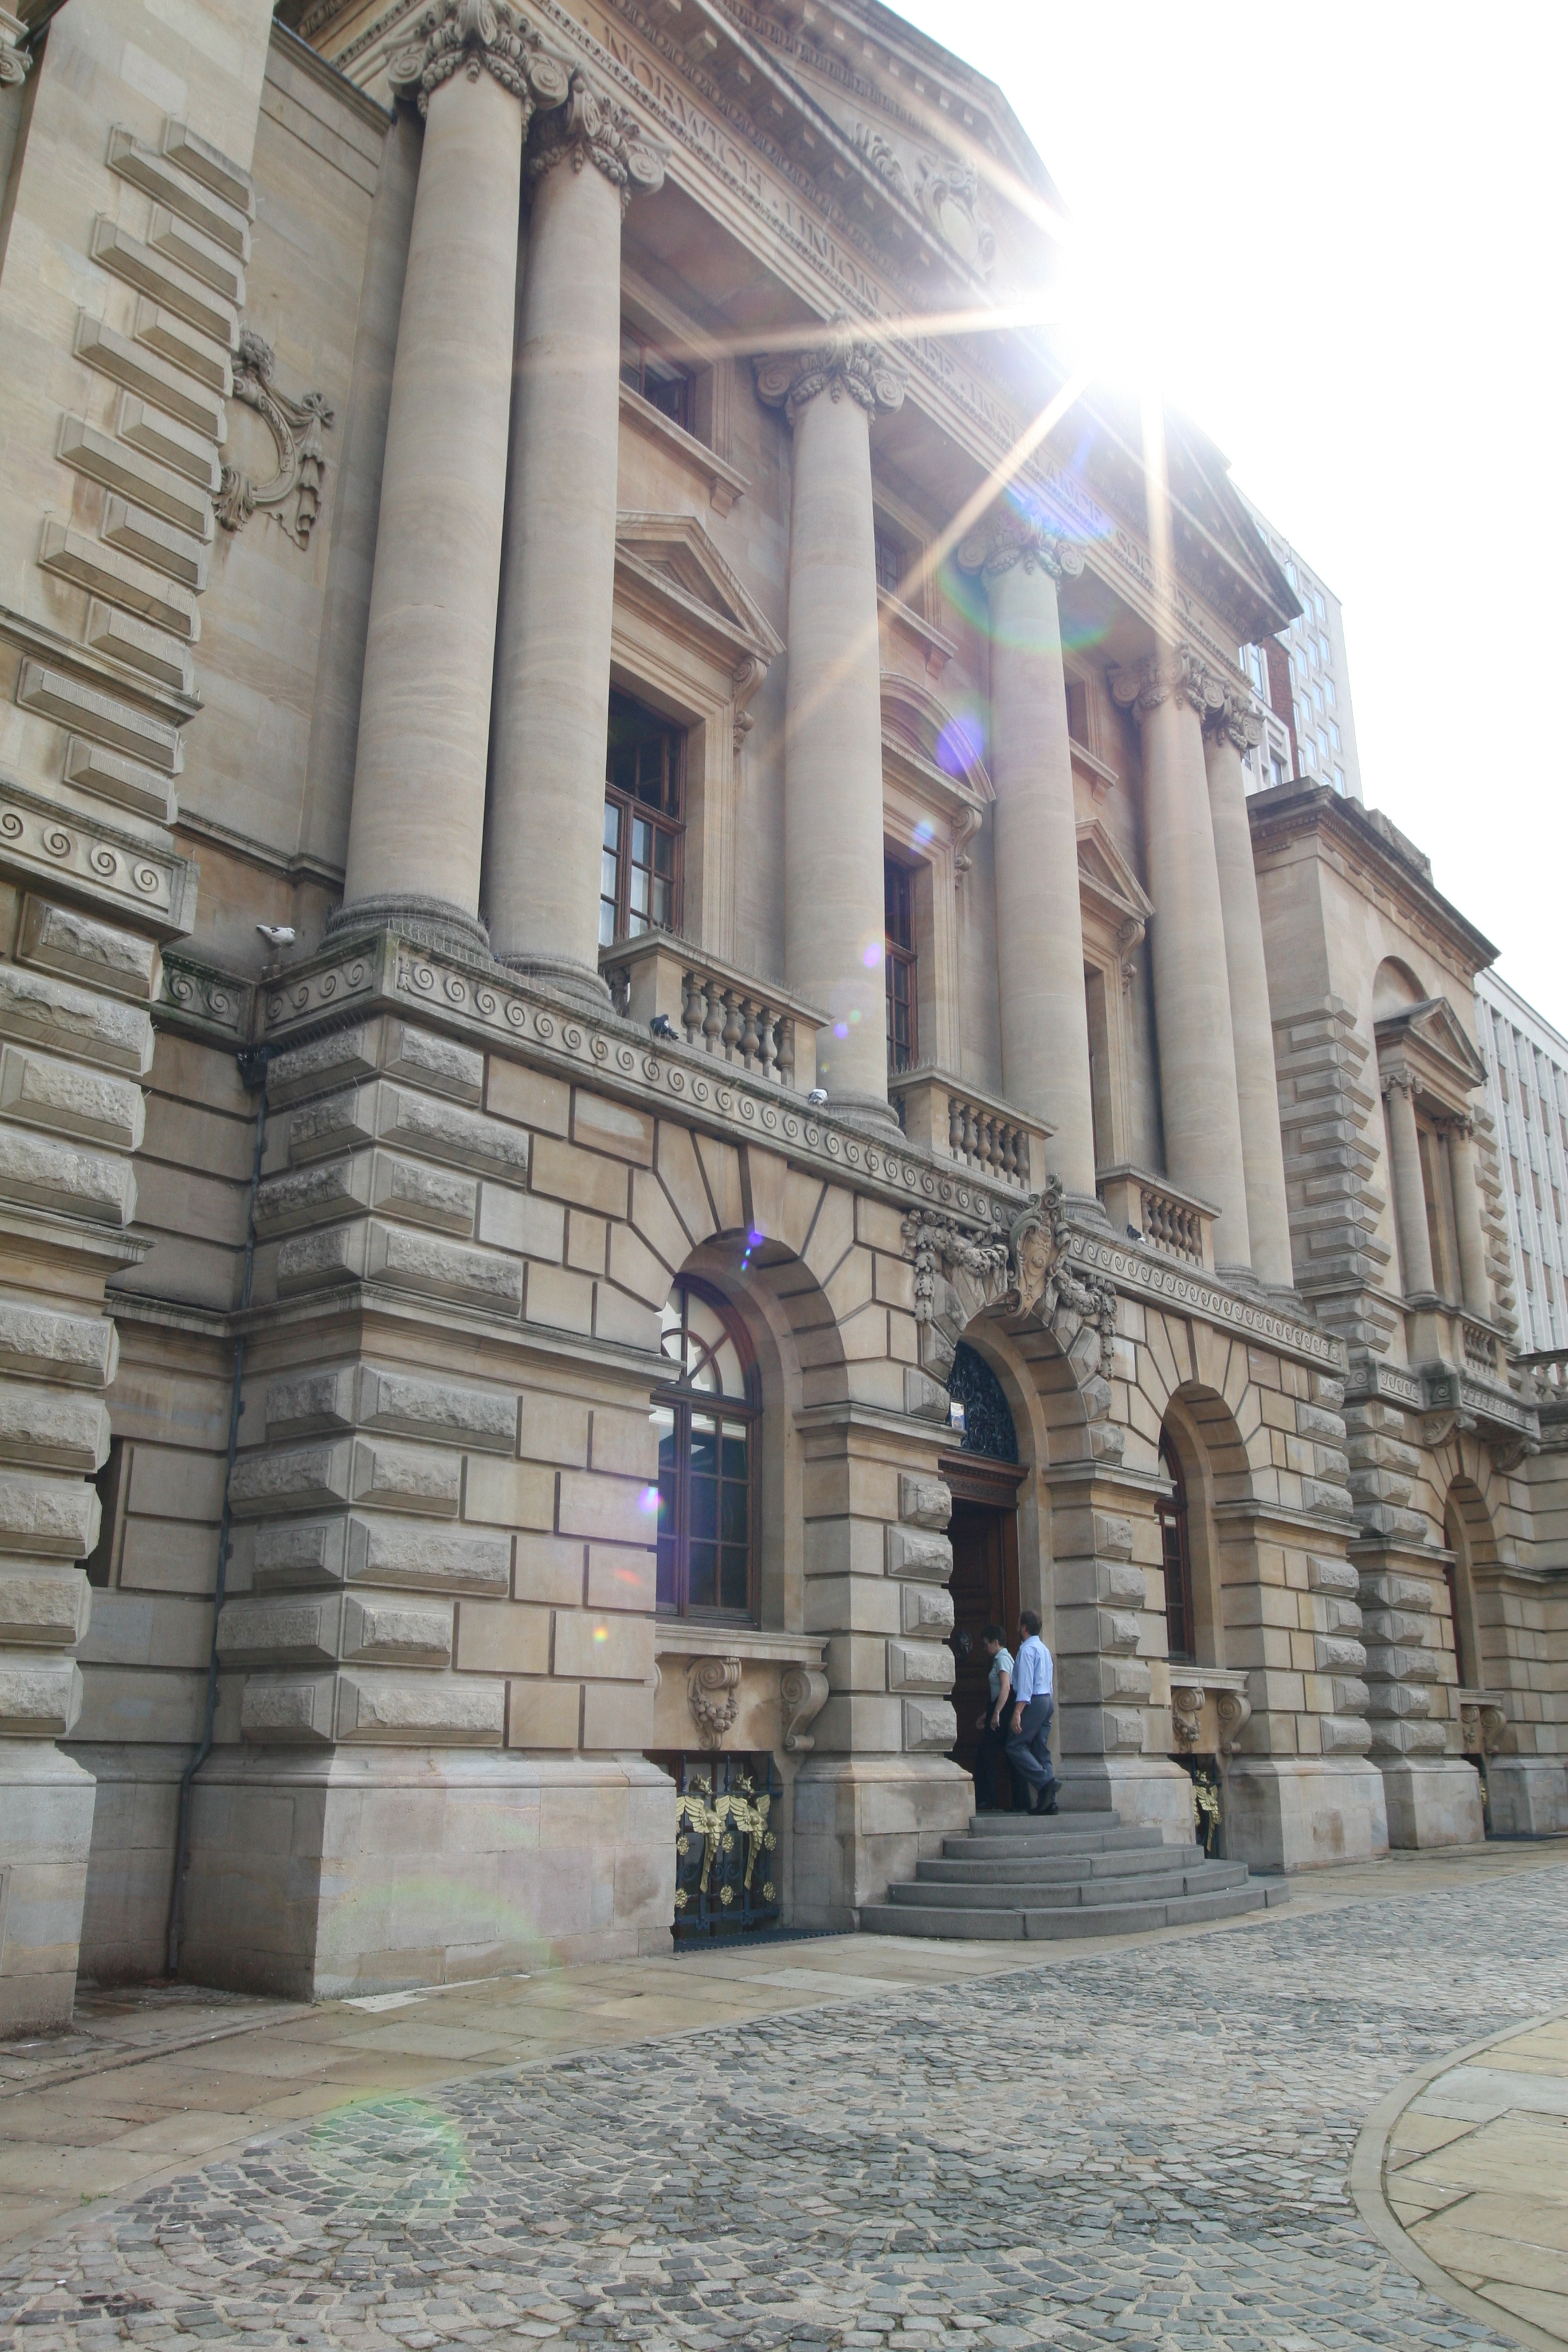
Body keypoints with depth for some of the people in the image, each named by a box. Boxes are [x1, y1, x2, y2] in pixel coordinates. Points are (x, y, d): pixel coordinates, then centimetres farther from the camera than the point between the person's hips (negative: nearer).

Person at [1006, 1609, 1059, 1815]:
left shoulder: (1027, 1649, -10)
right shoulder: (1044, 1649, 19)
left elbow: (1025, 1683, -18)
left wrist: (1017, 1712, -22)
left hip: (1034, 1702, -9)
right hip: (1048, 1701, 9)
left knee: (1015, 1747, -9)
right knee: (1042, 1750, 7)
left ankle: (1045, 1781, -23)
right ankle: (1048, 1801, 2)